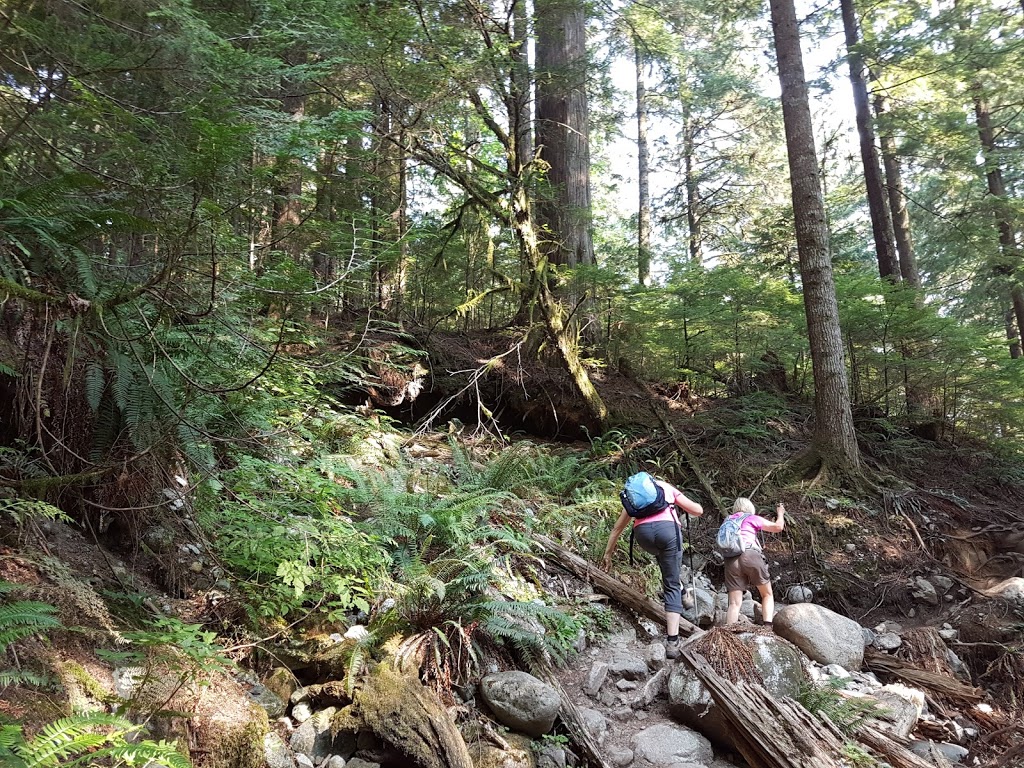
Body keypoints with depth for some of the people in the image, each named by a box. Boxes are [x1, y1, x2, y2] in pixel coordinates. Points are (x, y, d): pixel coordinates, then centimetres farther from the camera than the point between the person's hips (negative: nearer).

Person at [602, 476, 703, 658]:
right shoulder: (667, 487, 30)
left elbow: (617, 528, 33)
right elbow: (698, 510, 25)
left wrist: (608, 553, 38)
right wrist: (685, 507, 46)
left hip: (643, 531, 2)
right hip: (667, 528, -2)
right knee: (672, 586, 5)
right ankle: (672, 641, -4)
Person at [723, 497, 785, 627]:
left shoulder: (728, 520, 28)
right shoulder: (752, 518, 18)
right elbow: (778, 527, 18)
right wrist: (780, 513, 38)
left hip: (730, 559, 3)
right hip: (750, 555, -3)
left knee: (734, 603, 0)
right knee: (767, 594, 14)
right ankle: (767, 627, -6)